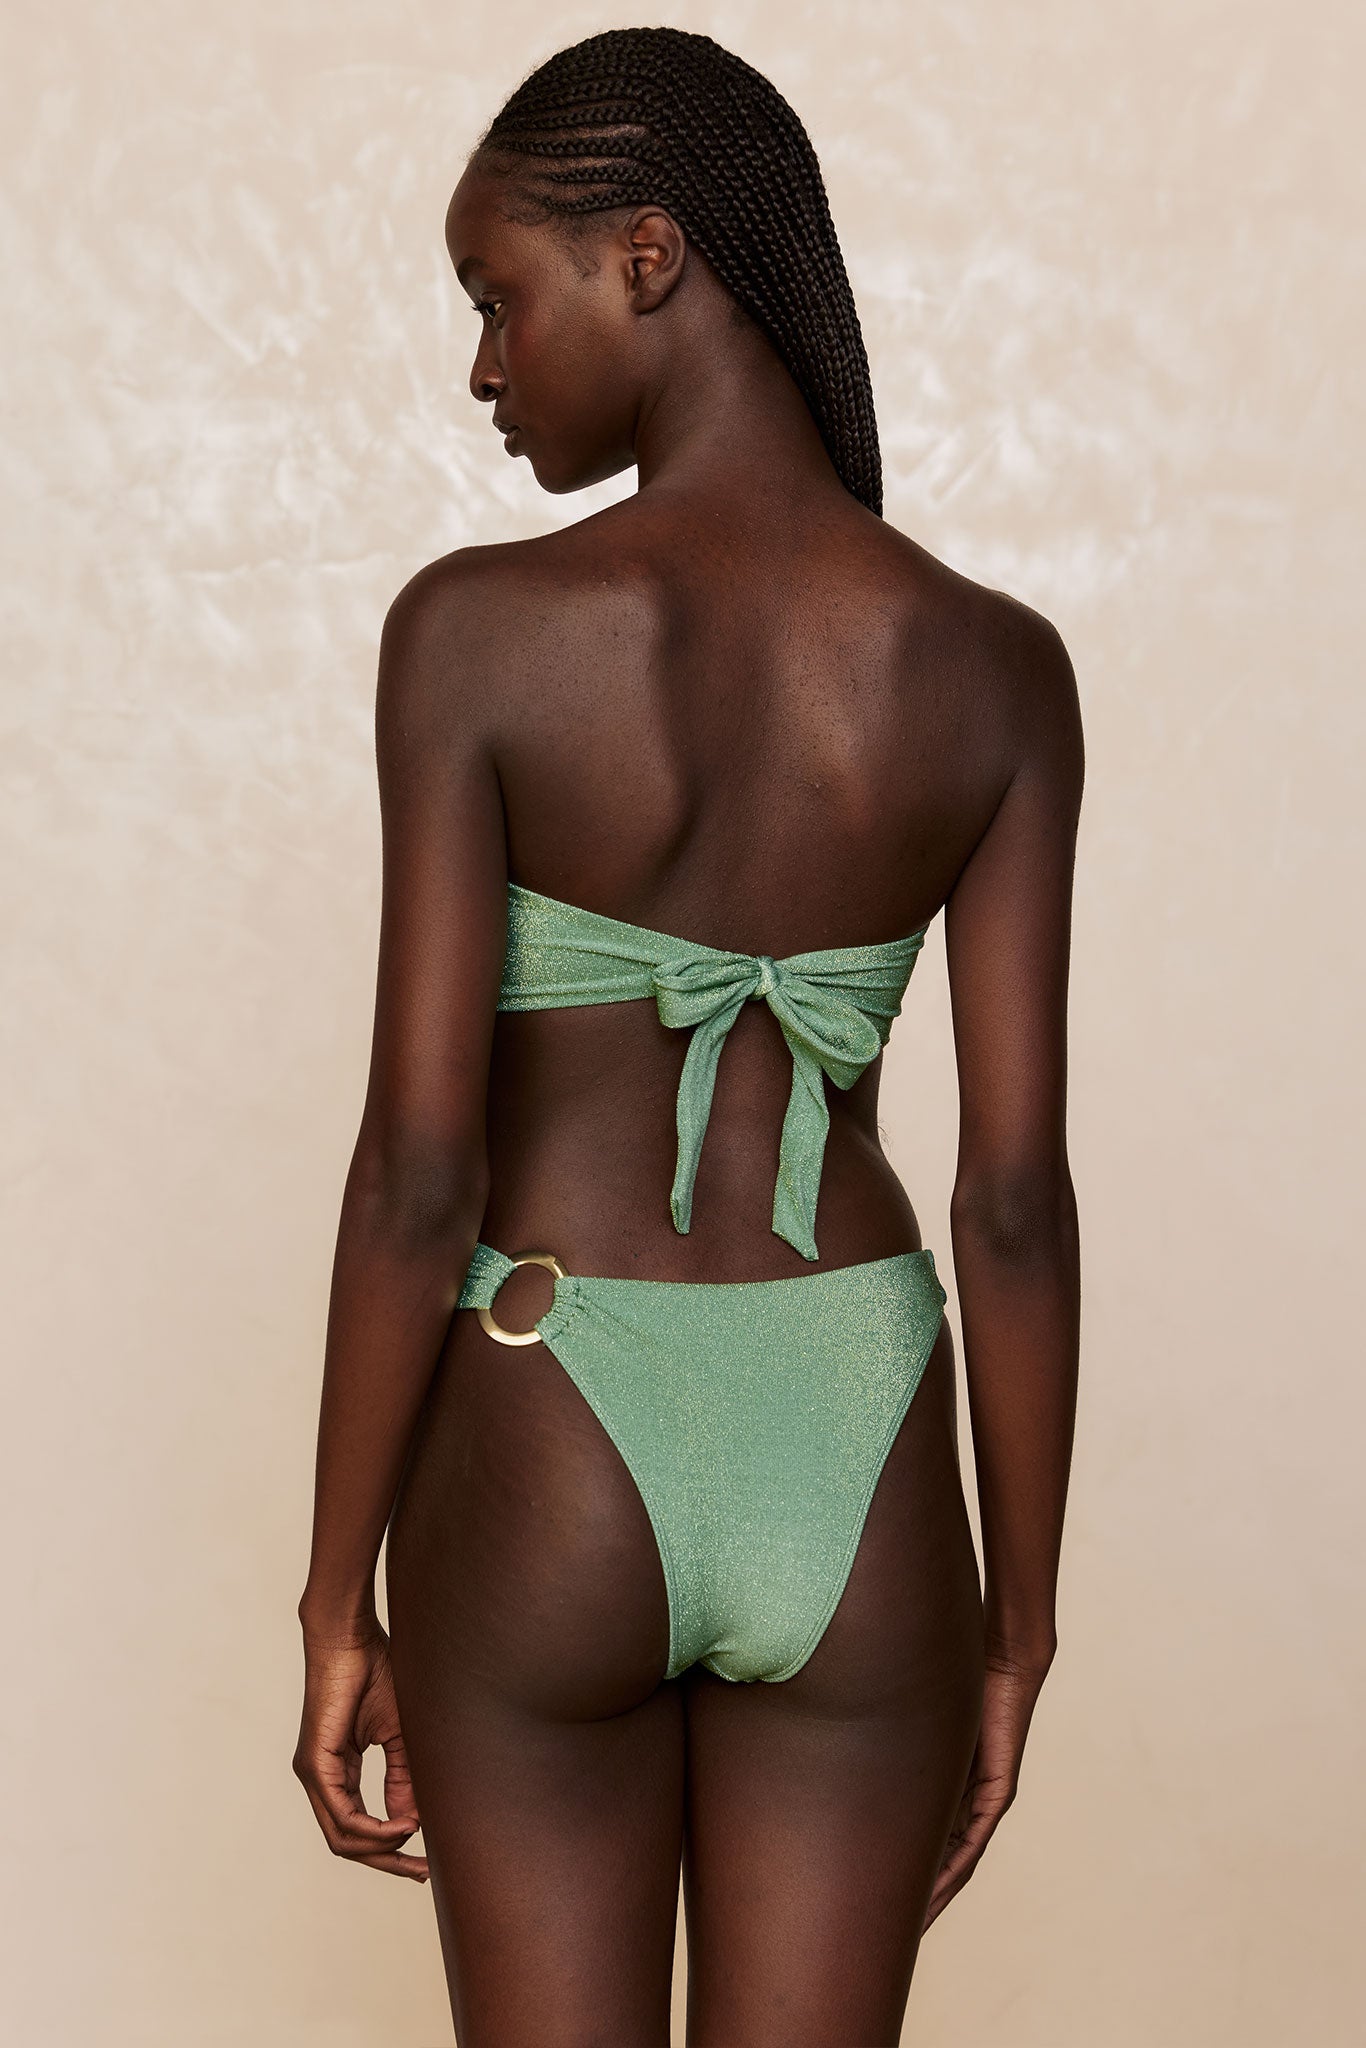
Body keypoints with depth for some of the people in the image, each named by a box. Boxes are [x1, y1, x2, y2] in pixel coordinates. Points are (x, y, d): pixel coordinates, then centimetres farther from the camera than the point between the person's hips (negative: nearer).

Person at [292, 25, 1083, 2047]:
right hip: (851, 1469, 2)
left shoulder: (478, 630, -14)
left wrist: (339, 1604, -2)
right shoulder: (997, 668, -6)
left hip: (549, 1476, -2)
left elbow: (418, 1175, -14)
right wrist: (1017, 1626, 6)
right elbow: (1018, 1201, -6)